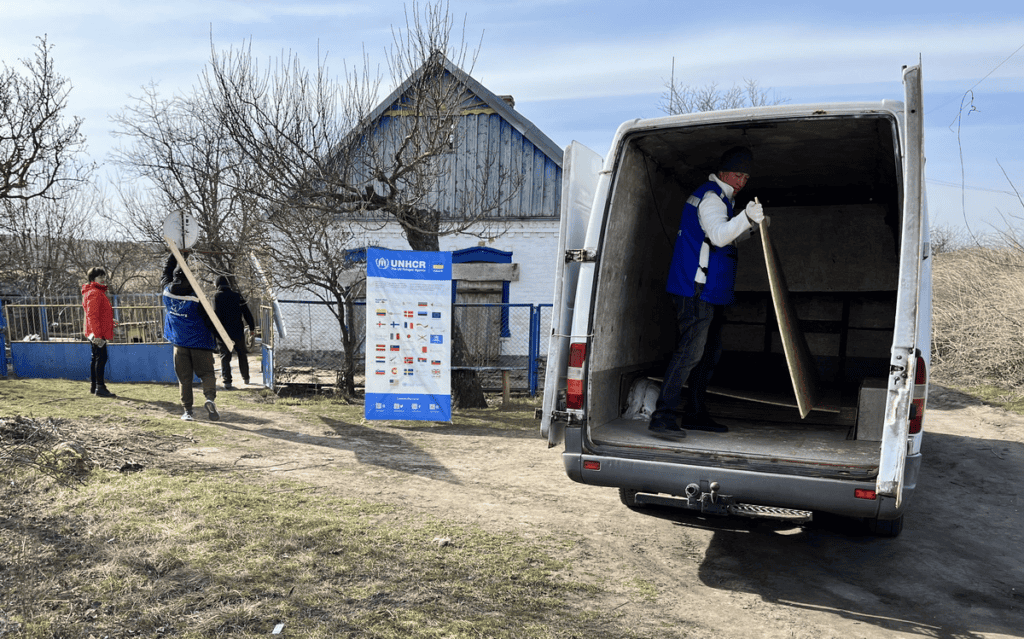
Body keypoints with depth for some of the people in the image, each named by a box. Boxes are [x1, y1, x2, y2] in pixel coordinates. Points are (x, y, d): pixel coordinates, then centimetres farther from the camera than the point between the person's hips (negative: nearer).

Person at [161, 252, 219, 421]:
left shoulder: (168, 291, 0)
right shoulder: (196, 297, -13)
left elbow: (166, 272, 19)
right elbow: (209, 320, -8)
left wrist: (174, 253, 22)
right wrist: (214, 340, 5)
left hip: (180, 344, 3)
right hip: (200, 342, -3)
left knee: (184, 378, 9)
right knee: (206, 373, 2)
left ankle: (187, 410, 6)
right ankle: (210, 397, -24)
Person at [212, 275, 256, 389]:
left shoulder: (217, 296, -4)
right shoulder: (237, 295, 4)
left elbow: (216, 313, -12)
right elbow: (247, 312, 6)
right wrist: (252, 327, 13)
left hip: (224, 332, -2)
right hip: (238, 330, 3)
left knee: (225, 356, 1)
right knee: (242, 355, 18)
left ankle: (227, 381, -8)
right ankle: (245, 378, 27)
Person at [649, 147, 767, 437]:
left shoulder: (721, 198, 22)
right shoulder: (710, 197, -11)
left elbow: (727, 239, 33)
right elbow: (718, 235, -29)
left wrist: (752, 227, 19)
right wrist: (745, 217, -45)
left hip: (709, 292, 11)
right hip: (695, 290, -11)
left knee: (709, 352, 14)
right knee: (690, 351, -17)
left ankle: (695, 414, 22)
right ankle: (663, 415, -16)